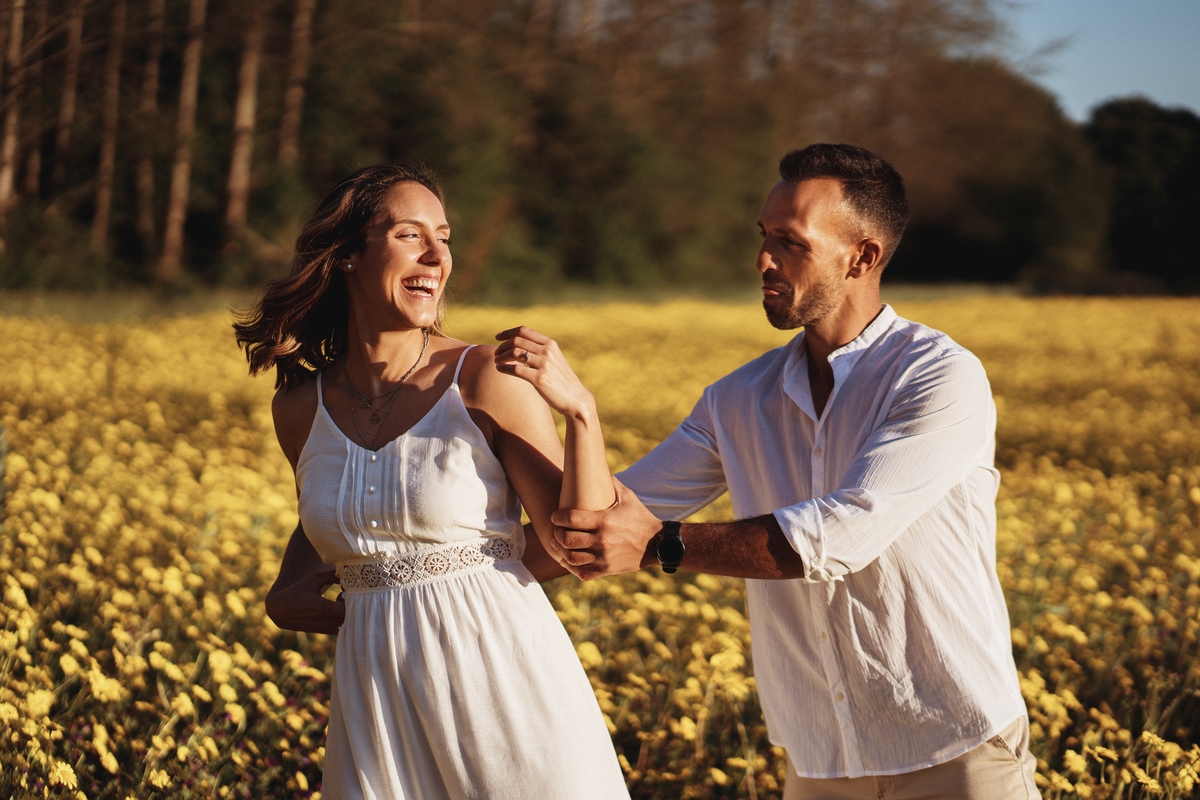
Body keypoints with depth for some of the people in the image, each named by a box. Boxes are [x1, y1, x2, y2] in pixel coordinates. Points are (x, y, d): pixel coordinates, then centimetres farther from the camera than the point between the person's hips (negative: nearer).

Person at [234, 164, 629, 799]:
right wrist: (286, 591, 7)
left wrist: (579, 409, -19)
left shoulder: (486, 381, -8)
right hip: (379, 699, 4)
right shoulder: (299, 407, 4)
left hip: (507, 688, -3)